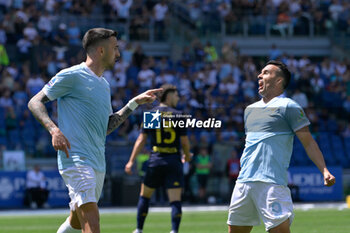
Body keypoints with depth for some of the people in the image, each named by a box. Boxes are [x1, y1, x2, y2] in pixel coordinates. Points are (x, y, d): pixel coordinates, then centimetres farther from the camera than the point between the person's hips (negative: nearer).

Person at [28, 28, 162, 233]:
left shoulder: (104, 85, 21)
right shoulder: (73, 75, -4)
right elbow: (35, 102, -4)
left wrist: (135, 103, 19)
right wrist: (54, 130, -20)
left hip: (98, 163, 9)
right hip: (76, 159, -9)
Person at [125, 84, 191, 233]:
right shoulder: (178, 115, -1)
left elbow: (141, 139, 1)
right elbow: (184, 141, -1)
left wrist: (131, 161, 2)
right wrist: (187, 156, 18)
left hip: (155, 160, 2)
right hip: (173, 161, -2)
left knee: (145, 195, 17)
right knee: (175, 200, -3)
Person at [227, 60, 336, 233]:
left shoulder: (288, 107, 0)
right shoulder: (250, 109, 20)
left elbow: (308, 143, -4)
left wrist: (324, 171, -15)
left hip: (272, 182, -7)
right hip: (244, 181, 7)